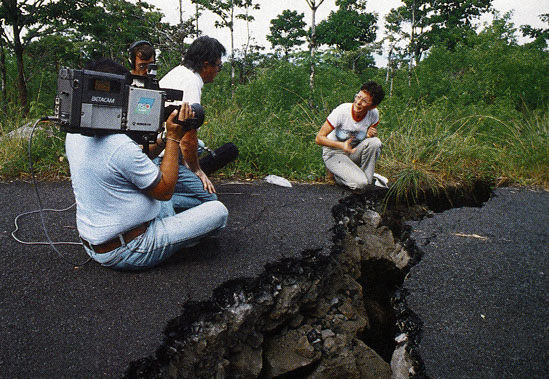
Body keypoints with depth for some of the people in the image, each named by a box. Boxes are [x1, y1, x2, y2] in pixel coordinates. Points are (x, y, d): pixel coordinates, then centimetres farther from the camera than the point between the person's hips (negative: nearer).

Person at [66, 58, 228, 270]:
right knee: (218, 211, -5)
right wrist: (174, 138, -12)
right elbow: (165, 191, -17)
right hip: (125, 253, -9)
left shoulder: (74, 135, 0)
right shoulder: (121, 147, -28)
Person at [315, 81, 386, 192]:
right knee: (360, 184, -26)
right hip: (334, 154, -4)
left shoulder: (374, 114, -12)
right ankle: (338, 174, 5)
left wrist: (372, 135, -19)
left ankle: (367, 179, -9)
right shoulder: (342, 111, -24)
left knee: (375, 142, -27)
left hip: (353, 152, 4)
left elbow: (373, 134, 8)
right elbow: (319, 138, -22)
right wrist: (342, 145, -38)